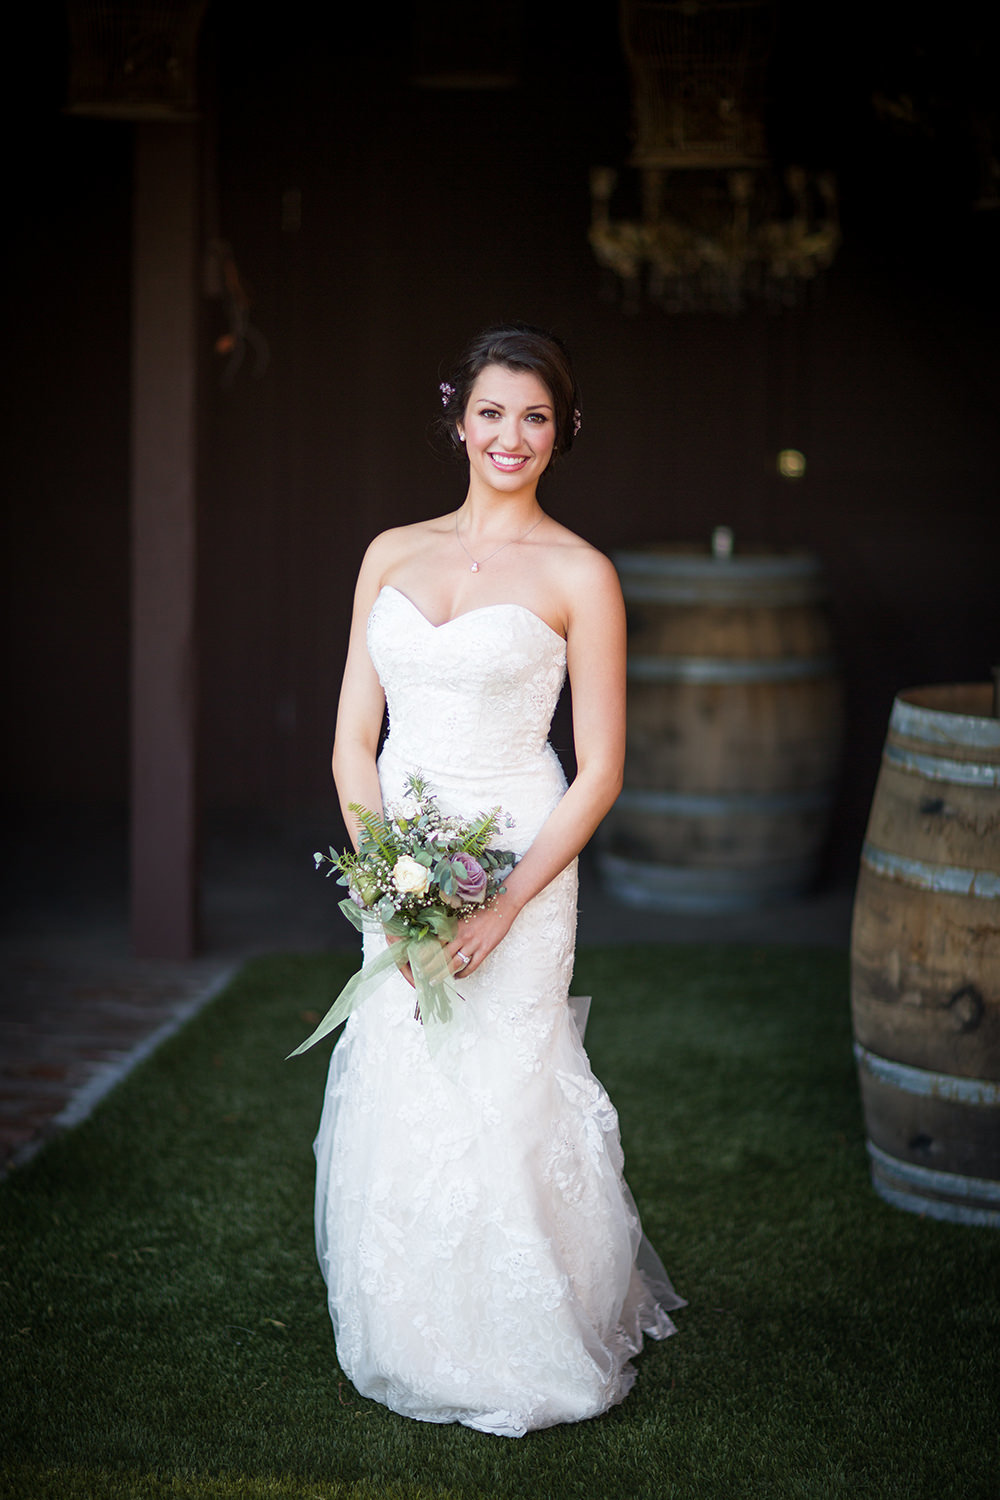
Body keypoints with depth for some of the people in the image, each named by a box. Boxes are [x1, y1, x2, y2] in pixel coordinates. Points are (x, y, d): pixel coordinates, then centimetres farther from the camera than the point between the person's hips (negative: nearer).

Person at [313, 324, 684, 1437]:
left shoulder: (578, 575, -4)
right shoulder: (393, 553, 8)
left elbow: (600, 769, -6)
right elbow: (354, 736, 7)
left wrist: (504, 906, -14)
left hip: (515, 870, -4)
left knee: (502, 1105, -1)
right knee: (398, 1106, 9)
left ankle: (524, 1357, 19)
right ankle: (416, 1348, 28)